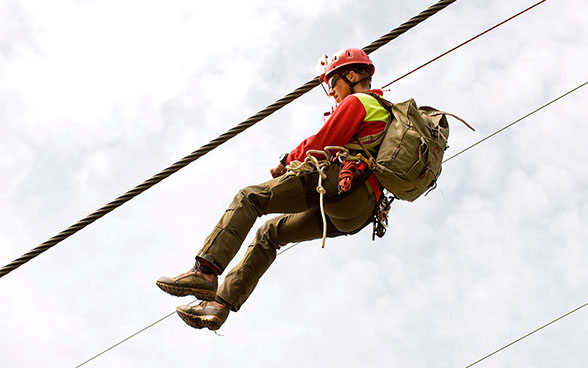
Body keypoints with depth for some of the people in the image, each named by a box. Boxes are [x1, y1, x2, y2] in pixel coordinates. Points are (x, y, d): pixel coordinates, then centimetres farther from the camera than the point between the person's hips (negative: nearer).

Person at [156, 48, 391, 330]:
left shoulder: (357, 101, 5)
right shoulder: (384, 111, 33)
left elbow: (322, 144, -4)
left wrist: (287, 162, 10)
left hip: (342, 186, -9)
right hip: (357, 214, 9)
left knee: (248, 198, -9)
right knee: (270, 233, 17)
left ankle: (205, 271, -23)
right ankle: (221, 302, 8)